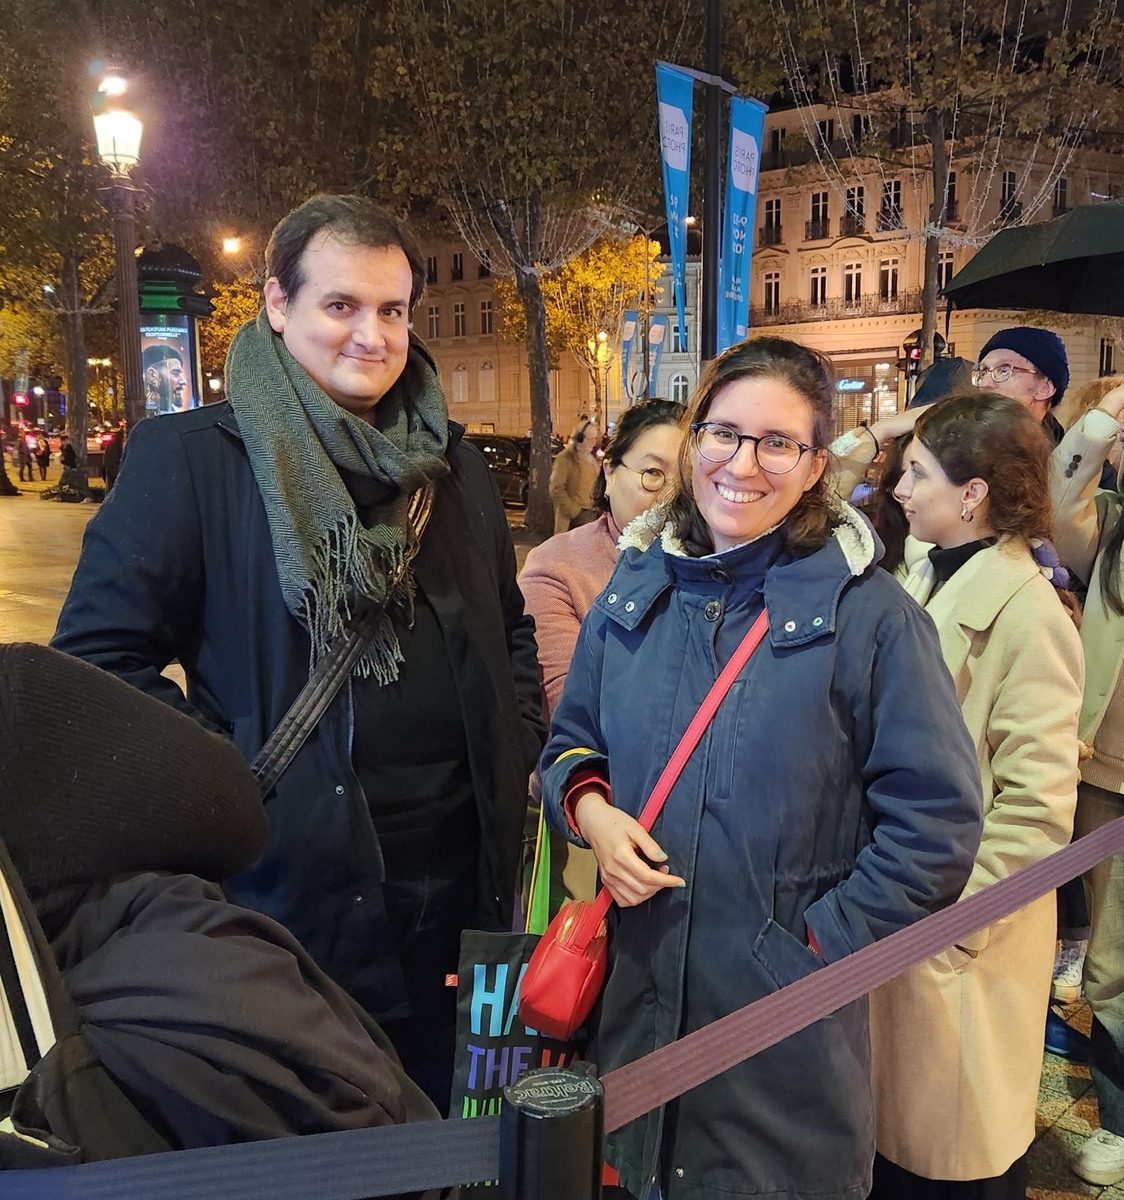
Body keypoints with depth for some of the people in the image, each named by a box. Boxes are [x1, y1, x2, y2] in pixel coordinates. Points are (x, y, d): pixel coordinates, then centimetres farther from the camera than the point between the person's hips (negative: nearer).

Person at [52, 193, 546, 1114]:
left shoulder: (453, 463, 8)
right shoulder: (186, 457, -8)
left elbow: (510, 630, 18)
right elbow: (100, 654, -9)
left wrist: (519, 754, 6)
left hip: (458, 869, 5)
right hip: (288, 874, -4)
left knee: (435, 1132, 23)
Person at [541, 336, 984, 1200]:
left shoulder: (868, 612, -12)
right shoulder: (636, 589, 2)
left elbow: (935, 821, -10)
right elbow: (571, 740, 13)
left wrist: (824, 942, -12)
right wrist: (590, 810, -8)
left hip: (789, 1016, -3)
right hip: (638, 992, 4)